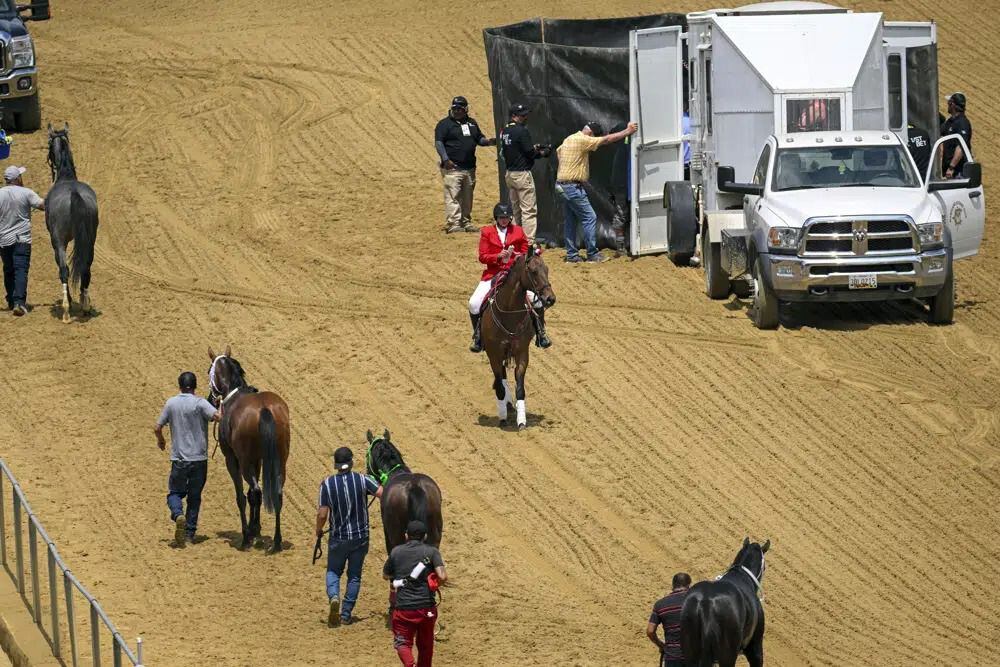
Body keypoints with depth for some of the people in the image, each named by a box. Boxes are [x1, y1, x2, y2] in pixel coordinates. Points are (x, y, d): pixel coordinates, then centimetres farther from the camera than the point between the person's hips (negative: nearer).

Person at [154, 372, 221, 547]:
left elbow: (157, 428, 6)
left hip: (179, 458, 1)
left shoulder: (171, 403, 0)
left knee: (175, 492, 13)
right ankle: (190, 533, 11)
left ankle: (178, 515, -17)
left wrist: (160, 440, 27)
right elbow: (218, 416, -23)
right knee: (194, 496, 12)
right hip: (199, 458, -1)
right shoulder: (200, 403, -9)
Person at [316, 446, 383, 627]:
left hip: (338, 537, -1)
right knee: (354, 575, 14)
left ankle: (334, 596, -11)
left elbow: (322, 514, -13)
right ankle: (346, 614, 15)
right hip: (360, 537, 1)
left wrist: (318, 530, 7)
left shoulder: (327, 484, -12)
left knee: (333, 571, 18)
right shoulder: (362, 480, -12)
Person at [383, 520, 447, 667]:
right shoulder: (431, 551, -1)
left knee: (402, 643, 6)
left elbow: (386, 575, 19)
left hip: (403, 607, 0)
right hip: (426, 607, 0)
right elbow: (442, 577, -13)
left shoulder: (396, 552, 6)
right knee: (425, 645, 19)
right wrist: (435, 584, 8)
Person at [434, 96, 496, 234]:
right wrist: (445, 159, -22)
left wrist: (488, 142, -2)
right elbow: (438, 142, -9)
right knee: (453, 196, -10)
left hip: (469, 168, 6)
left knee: (467, 198, 12)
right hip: (452, 168, -6)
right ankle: (453, 225, -11)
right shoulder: (445, 123, -3)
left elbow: (479, 139, 22)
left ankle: (466, 223, 20)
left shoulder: (472, 123, 15)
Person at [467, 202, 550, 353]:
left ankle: (540, 334, 3)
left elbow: (526, 253, 12)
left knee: (536, 299, -18)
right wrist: (498, 256, -18)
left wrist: (521, 257, -11)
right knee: (474, 303, -18)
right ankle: (477, 337, 3)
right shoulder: (487, 232, 4)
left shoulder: (518, 231, 7)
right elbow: (482, 257, -1)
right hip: (493, 274, 0)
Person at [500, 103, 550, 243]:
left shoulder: (504, 131, 10)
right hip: (522, 174, -9)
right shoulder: (521, 131, -16)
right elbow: (530, 153, -17)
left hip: (509, 174, 9)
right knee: (529, 210, -6)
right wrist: (542, 153, 3)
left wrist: (533, 147, 16)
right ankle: (529, 242, -11)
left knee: (516, 209, 17)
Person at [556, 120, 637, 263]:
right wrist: (627, 132, -7)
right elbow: (607, 140, -14)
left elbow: (558, 151, 30)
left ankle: (571, 254, 14)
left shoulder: (569, 139, 13)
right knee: (589, 218, -6)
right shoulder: (582, 140, -15)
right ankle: (592, 254, -6)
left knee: (570, 220, 13)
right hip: (573, 186, -10)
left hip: (563, 185, 10)